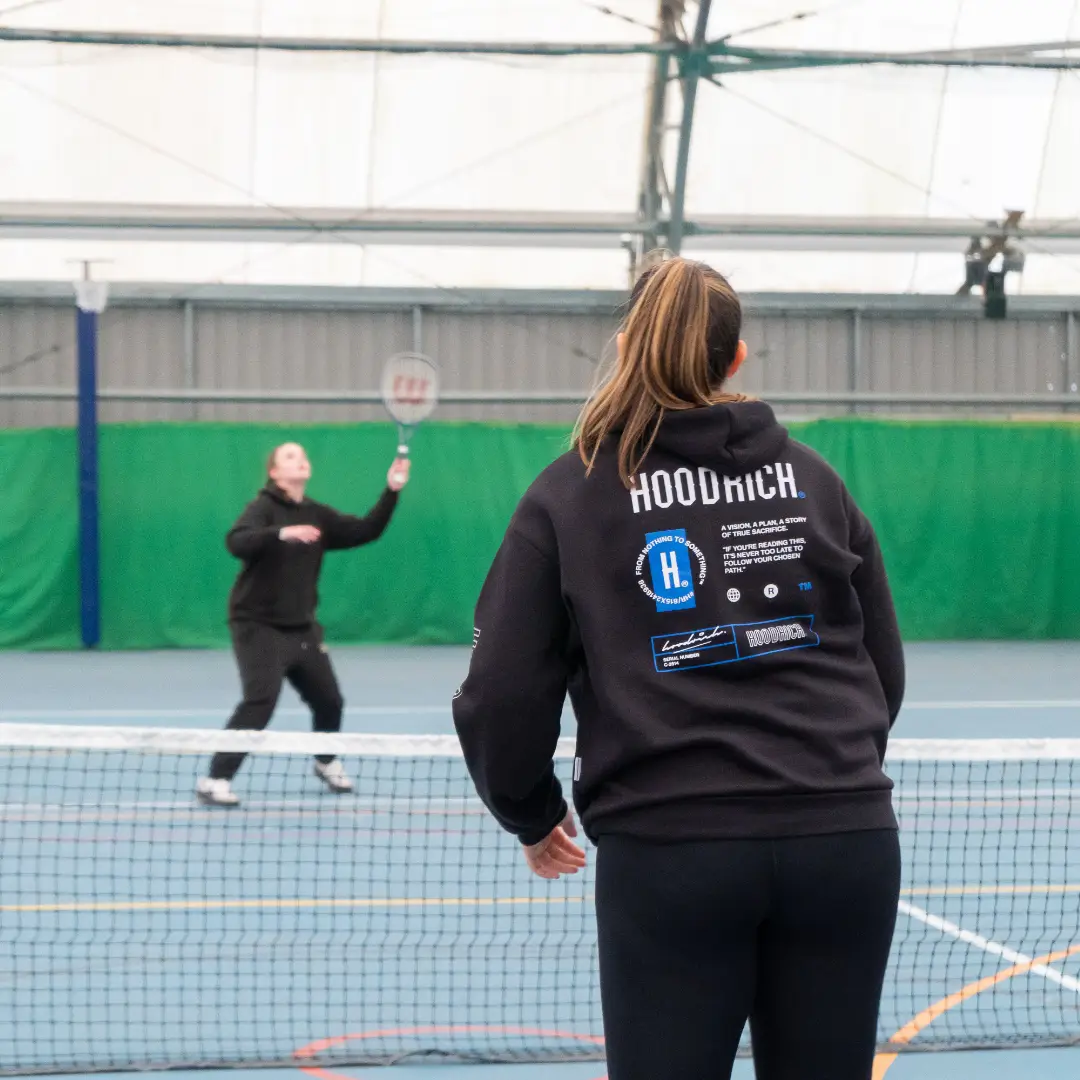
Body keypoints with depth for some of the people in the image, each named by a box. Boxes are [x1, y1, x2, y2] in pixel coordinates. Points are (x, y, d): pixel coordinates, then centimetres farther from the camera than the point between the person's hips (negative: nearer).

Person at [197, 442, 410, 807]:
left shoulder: (317, 515, 7)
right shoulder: (264, 508, -12)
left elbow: (365, 531, 6)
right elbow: (236, 542, -31)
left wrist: (391, 491, -6)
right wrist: (281, 533, -46)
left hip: (302, 628, 7)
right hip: (260, 626, -7)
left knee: (329, 700, 15)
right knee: (260, 700, -22)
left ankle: (326, 762, 45)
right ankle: (215, 781, -18)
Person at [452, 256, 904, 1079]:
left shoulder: (570, 495, 4)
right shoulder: (812, 479, 10)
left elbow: (503, 696, 1)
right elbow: (884, 672, 14)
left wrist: (532, 817, 18)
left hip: (667, 853, -2)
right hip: (847, 842, 2)